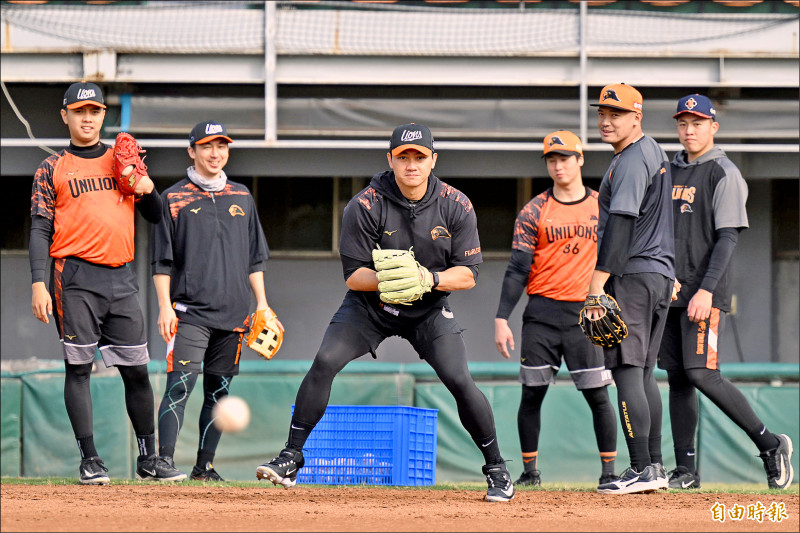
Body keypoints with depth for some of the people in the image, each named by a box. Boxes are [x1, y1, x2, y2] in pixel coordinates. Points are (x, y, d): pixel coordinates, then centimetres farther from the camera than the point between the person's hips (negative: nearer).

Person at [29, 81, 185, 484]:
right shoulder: (52, 170, 7)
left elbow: (156, 217, 18)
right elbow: (40, 231, 1)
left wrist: (147, 189, -4)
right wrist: (39, 284, -10)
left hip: (121, 278, 3)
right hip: (75, 278, -3)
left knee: (137, 370, 4)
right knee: (78, 368, -6)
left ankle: (148, 459, 11)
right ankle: (89, 460, -3)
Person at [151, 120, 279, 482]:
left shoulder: (241, 197, 15)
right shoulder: (174, 199, 3)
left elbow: (255, 257, 18)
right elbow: (162, 261, 0)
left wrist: (262, 304, 11)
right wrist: (165, 306, -9)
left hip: (233, 312, 4)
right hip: (189, 312, -4)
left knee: (218, 391, 6)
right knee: (181, 384, -16)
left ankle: (205, 466, 12)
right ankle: (165, 460, -18)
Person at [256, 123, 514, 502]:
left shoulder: (456, 206, -13)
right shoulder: (366, 206, -17)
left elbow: (468, 275, -10)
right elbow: (353, 275, -14)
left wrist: (429, 279, -29)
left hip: (429, 309, 0)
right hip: (370, 304, 0)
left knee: (459, 380, -14)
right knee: (325, 362, -18)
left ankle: (497, 469, 4)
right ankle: (291, 459, -10)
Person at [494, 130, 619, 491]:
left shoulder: (602, 206, 8)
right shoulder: (534, 211, 4)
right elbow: (517, 269, 0)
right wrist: (502, 319, -8)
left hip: (585, 313, 0)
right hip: (542, 313, 0)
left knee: (598, 394, -4)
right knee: (532, 393, 0)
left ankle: (609, 471, 3)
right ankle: (530, 471, 10)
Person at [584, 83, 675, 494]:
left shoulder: (631, 160, -13)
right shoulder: (654, 153, 19)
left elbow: (621, 224, -22)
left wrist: (598, 283, -25)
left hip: (632, 275, -10)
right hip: (661, 275, 10)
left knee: (626, 370, -12)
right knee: (643, 373, 13)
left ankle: (642, 471, -17)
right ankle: (654, 468, 13)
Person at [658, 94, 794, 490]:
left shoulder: (724, 174, -6)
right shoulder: (671, 170, 16)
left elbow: (728, 237, -13)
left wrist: (706, 290, -22)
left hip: (706, 293, -7)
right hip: (671, 292, 7)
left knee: (701, 373, -16)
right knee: (677, 377, 5)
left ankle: (769, 444, -4)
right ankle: (685, 471, 7)